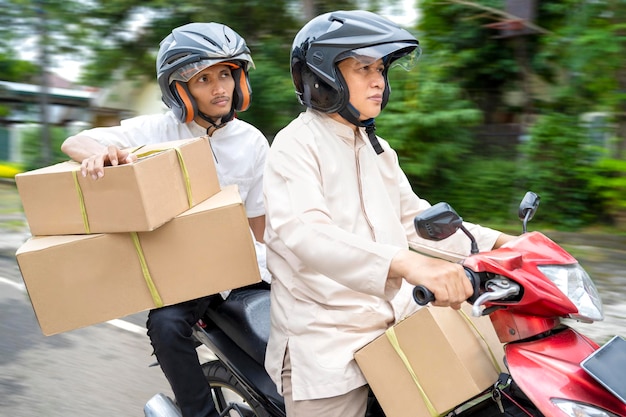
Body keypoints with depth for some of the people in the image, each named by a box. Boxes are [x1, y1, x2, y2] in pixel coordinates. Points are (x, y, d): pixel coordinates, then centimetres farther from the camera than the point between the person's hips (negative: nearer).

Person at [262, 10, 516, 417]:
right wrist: (405, 263, -43)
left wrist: (498, 242, 4)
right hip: (328, 347, -7)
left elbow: (415, 220, 17)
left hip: (398, 326, 7)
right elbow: (302, 232, -29)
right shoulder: (296, 145, -12)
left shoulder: (378, 151, 17)